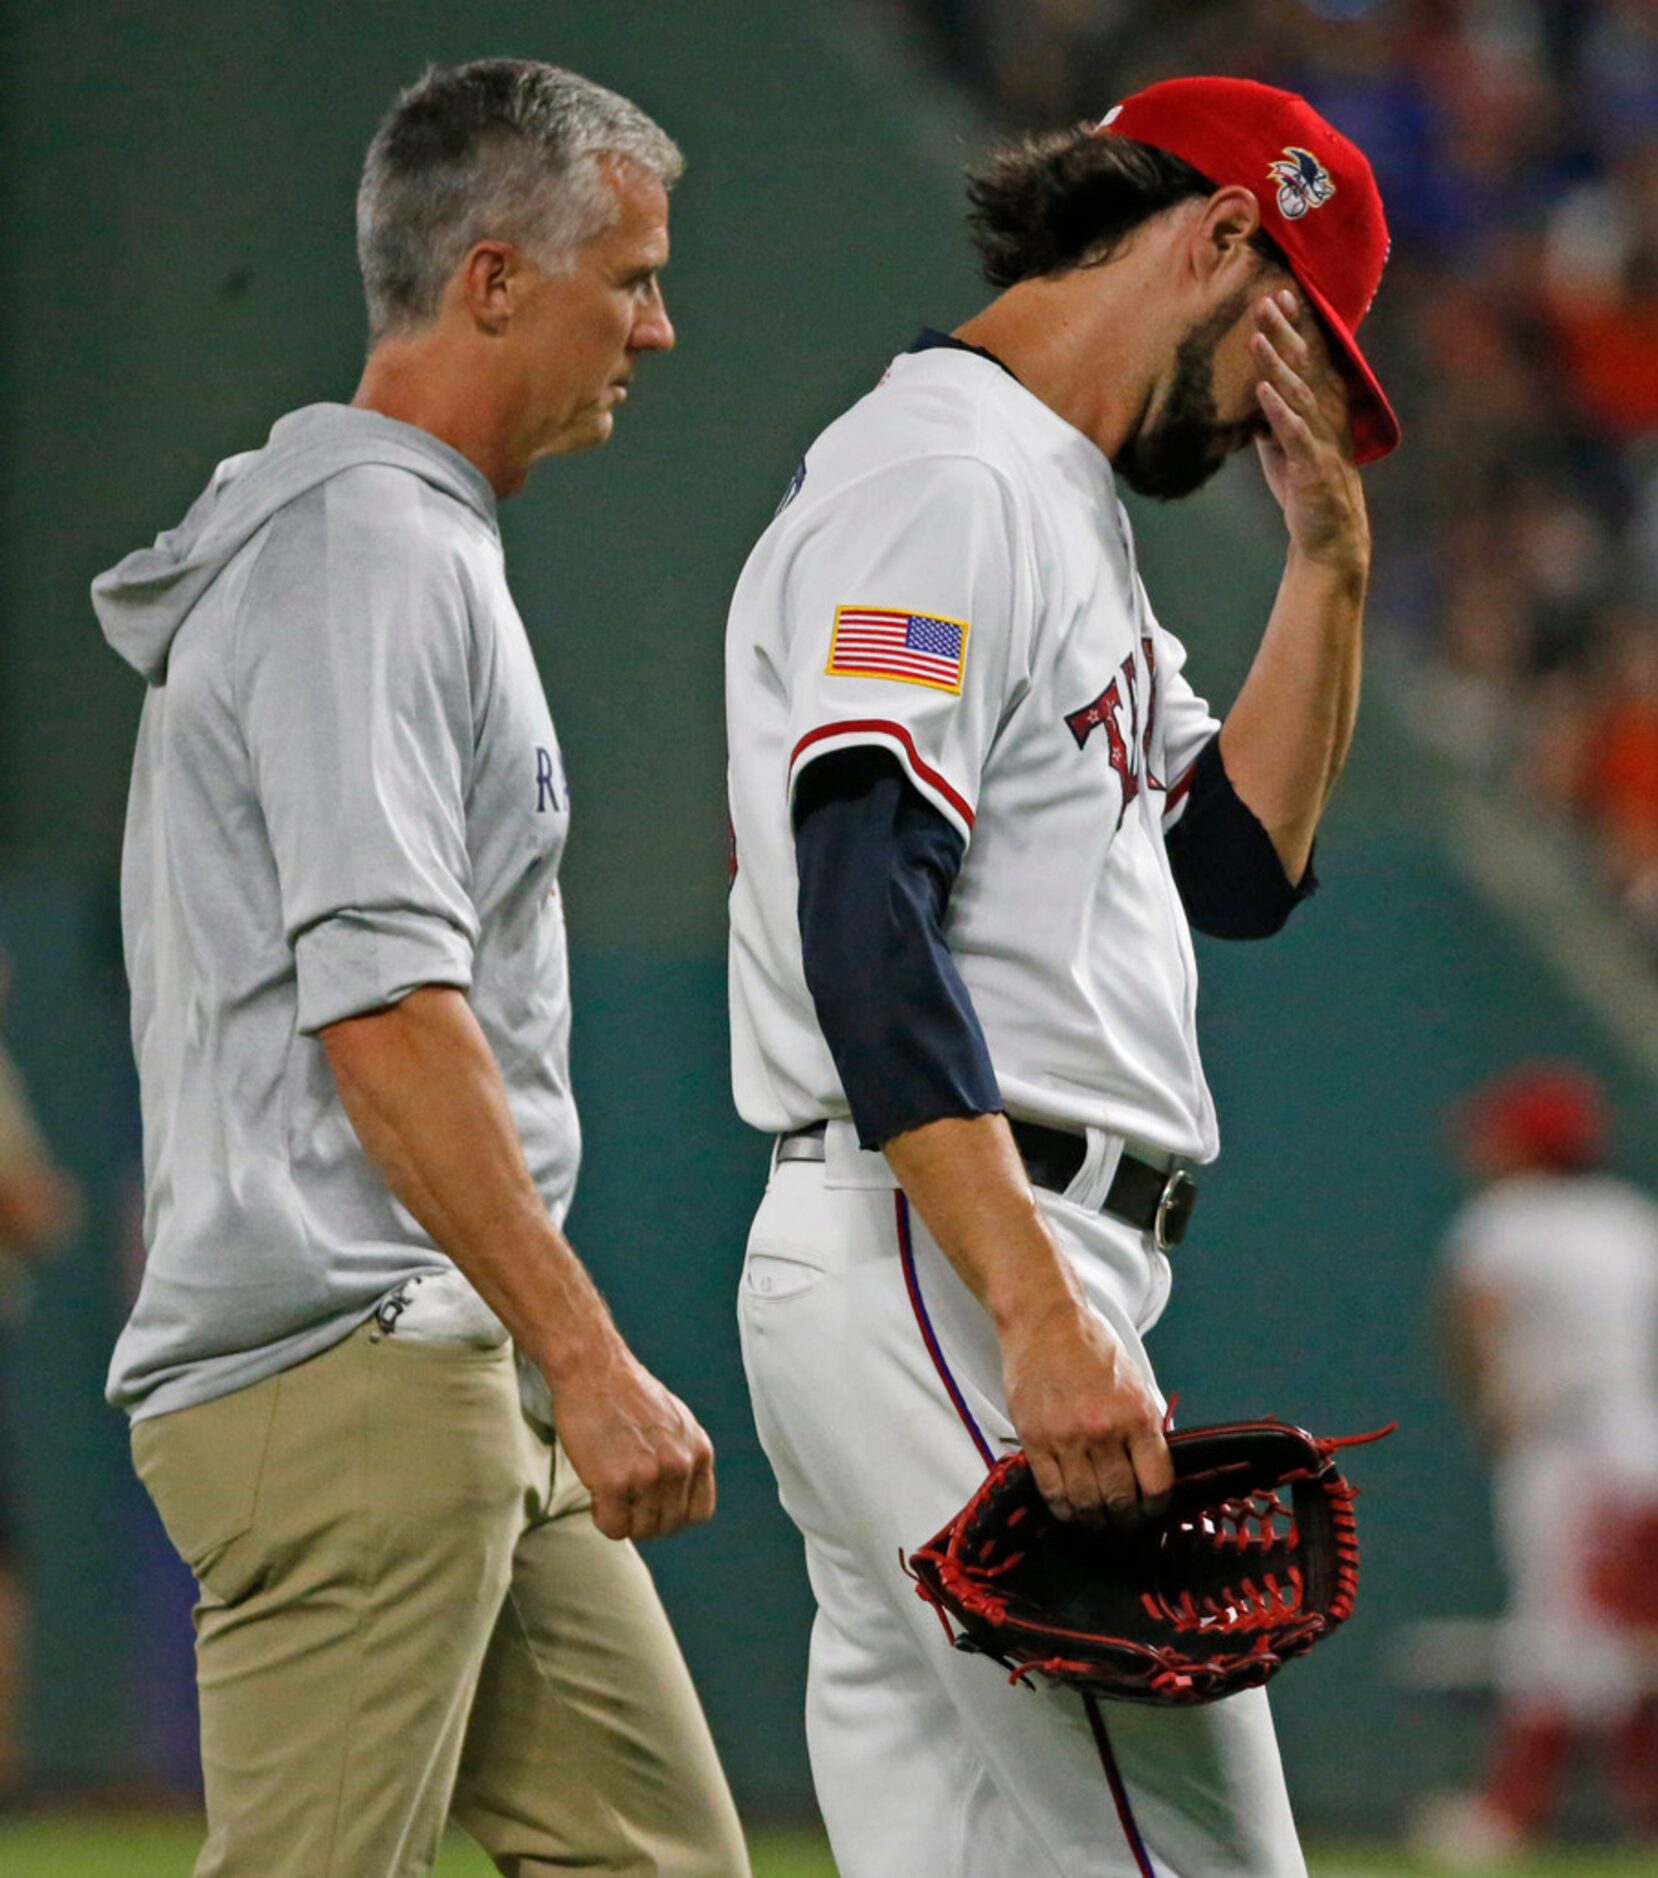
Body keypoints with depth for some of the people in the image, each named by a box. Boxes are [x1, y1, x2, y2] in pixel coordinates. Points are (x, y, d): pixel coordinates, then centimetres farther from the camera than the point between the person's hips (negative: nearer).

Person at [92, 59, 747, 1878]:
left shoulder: (420, 547, 22)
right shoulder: (370, 554, -12)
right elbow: (380, 1008, -21)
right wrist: (588, 1363, -24)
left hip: (471, 1389, 11)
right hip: (346, 1372, -11)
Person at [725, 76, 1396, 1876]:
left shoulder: (1055, 512, 24)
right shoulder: (942, 479, -9)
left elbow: (1241, 866, 25)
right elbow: (865, 927, -21)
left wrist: (1328, 556, 15)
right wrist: (1041, 1320, -28)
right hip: (941, 1275, -11)